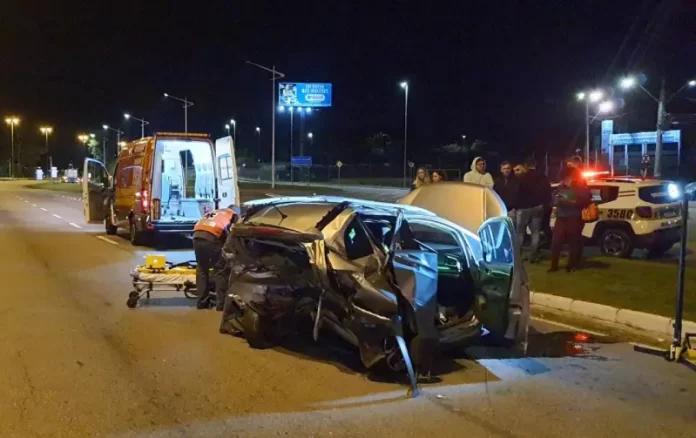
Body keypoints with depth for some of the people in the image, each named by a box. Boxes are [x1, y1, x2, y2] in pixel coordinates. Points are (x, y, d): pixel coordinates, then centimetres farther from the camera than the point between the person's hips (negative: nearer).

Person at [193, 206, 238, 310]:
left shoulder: (214, 212, 40)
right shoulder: (234, 215, 24)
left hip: (197, 235, 6)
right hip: (212, 236, -5)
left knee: (201, 269, 18)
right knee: (220, 270, 4)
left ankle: (201, 302, 19)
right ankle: (221, 303, 2)